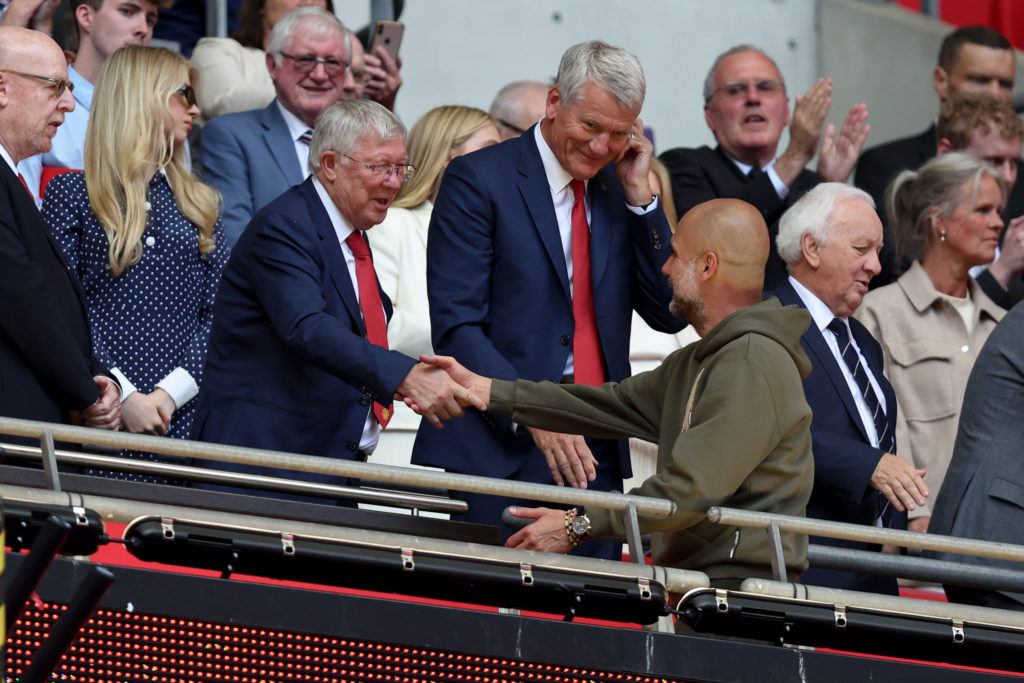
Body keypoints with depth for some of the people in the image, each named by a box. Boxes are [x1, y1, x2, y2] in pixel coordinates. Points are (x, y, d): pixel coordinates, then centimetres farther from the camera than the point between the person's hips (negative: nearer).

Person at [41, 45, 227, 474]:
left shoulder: (199, 205, 17)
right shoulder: (72, 194, 4)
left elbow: (216, 315, 9)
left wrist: (171, 393, -7)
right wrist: (122, 395, -14)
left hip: (184, 419, 3)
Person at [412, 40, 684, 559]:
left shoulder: (619, 192, 13)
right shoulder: (478, 180, -4)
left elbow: (669, 315, 9)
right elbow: (456, 327, -11)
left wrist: (641, 197, 1)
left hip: (594, 457, 5)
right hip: (496, 453, -5)